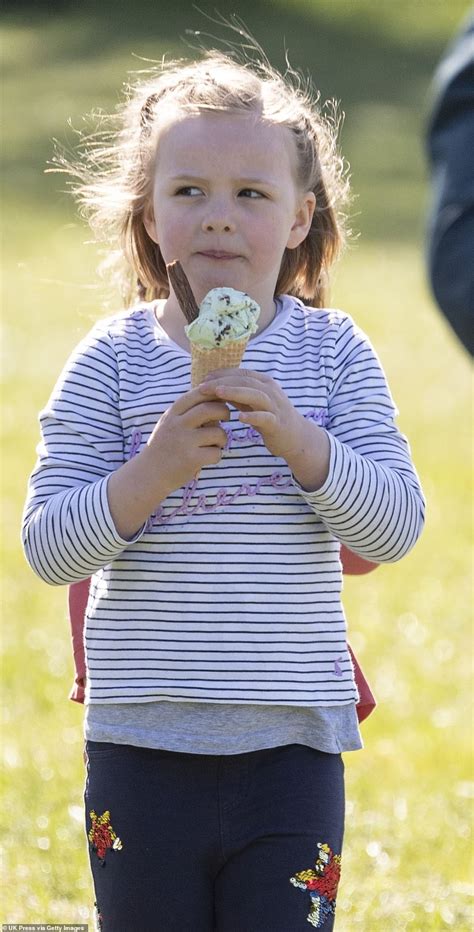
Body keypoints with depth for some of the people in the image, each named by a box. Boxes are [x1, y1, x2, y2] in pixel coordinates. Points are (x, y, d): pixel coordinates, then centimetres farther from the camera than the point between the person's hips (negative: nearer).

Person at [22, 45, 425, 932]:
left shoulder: (332, 351, 1)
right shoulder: (112, 360, -1)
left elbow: (397, 525, -7)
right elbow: (48, 547, -7)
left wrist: (297, 441, -22)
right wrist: (151, 473, -23)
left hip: (289, 748, 0)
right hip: (142, 749, 0)